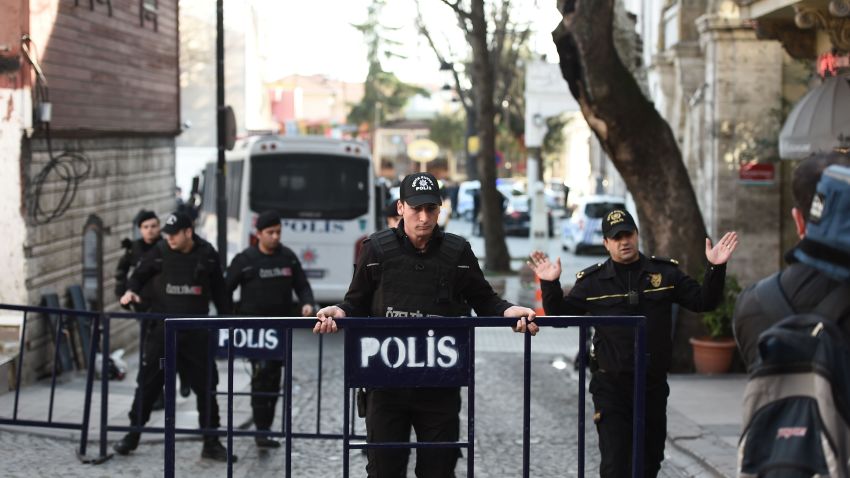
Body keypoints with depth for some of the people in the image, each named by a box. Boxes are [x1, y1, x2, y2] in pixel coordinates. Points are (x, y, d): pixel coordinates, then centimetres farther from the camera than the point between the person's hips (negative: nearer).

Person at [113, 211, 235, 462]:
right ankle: (132, 435, 17)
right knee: (148, 384, 4)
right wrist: (131, 291, -12)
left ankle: (211, 443, 13)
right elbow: (139, 275, 9)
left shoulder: (207, 254, 0)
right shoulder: (159, 252, -2)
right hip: (162, 331, 0)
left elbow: (219, 290, 10)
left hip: (196, 333, 0)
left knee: (206, 387, 4)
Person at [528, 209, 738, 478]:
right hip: (611, 387, -2)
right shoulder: (592, 281, 0)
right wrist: (550, 285, -16)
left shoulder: (665, 273, 4)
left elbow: (704, 302, 4)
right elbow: (560, 314, 1)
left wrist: (716, 269, -9)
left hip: (653, 385, 3)